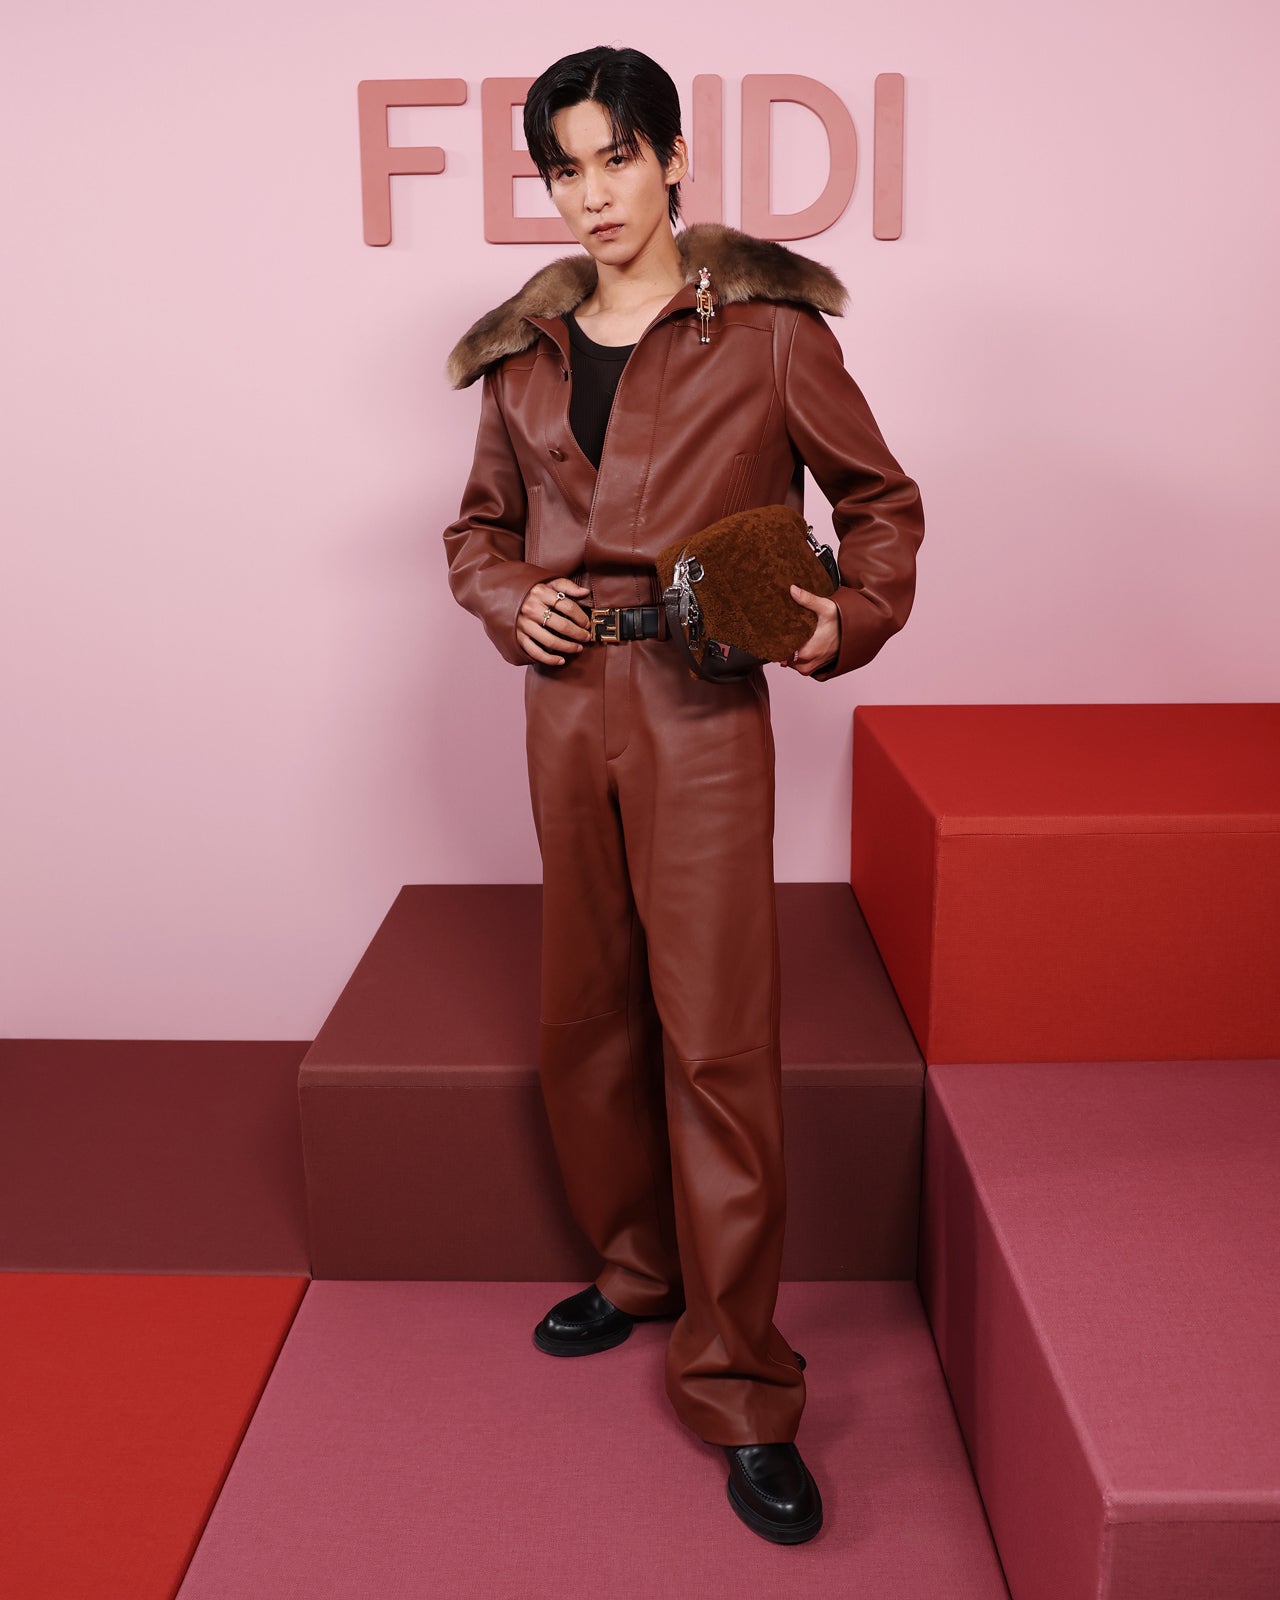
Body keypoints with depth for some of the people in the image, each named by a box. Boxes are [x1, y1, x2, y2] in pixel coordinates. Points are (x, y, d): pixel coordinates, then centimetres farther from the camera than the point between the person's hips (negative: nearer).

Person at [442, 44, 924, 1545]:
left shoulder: (765, 329, -1)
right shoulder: (524, 353, 11)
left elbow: (881, 499, 7)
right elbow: (478, 529, 21)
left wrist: (852, 617, -11)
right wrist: (514, 601, -1)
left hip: (703, 708, -5)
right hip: (566, 705, 5)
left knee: (717, 1038, -6)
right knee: (587, 1014, 12)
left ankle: (742, 1392, 6)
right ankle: (636, 1268, 35)